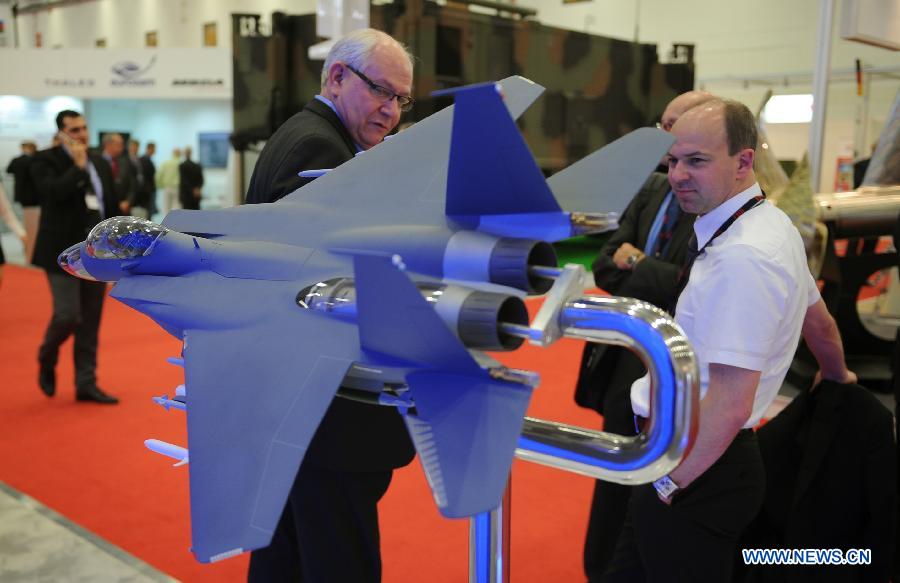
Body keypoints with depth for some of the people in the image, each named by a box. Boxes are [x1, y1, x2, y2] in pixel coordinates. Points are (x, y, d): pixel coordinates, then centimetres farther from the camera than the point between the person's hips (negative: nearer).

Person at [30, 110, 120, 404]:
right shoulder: (44, 160, -4)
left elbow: (112, 210, 14)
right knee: (67, 316, -8)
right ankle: (46, 361, 23)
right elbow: (55, 192, -23)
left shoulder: (100, 163, 12)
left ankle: (86, 384, 14)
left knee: (90, 323, 7)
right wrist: (79, 166, -16)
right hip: (63, 253, -5)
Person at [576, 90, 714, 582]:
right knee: (614, 485, 21)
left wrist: (634, 266, -14)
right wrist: (650, 278, -15)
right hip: (625, 364, 7)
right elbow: (606, 265, 5)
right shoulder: (653, 189, 6)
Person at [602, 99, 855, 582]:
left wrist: (671, 482, -16)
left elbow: (730, 403, -27)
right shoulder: (770, 222, 7)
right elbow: (818, 322, 22)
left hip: (700, 464, -10)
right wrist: (836, 376, 41)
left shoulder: (740, 257, -25)